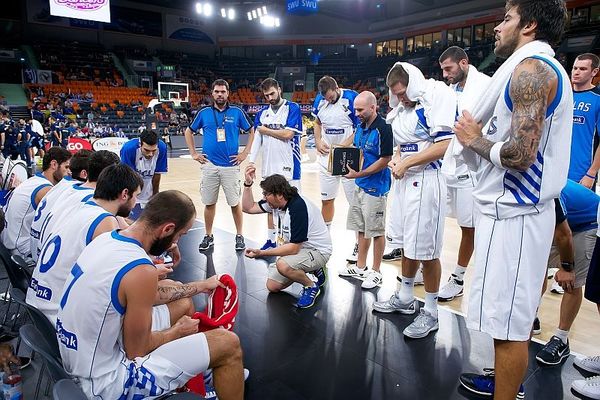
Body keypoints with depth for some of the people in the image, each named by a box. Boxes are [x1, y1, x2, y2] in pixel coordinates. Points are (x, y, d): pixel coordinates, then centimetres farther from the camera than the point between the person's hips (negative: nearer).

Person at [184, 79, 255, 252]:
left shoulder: (237, 112, 1)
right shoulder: (204, 113, 6)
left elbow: (252, 132, 7)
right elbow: (189, 131, 17)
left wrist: (245, 153, 0)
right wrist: (194, 153, 9)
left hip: (231, 166, -2)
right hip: (209, 165, 2)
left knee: (235, 203, 3)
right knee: (209, 203, 9)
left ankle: (239, 236, 18)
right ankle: (209, 237, 23)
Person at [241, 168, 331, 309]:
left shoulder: (298, 208, -31)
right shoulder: (275, 203, -5)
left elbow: (294, 248, -30)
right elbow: (249, 208, 4)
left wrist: (262, 253, -28)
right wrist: (248, 184, -10)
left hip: (317, 250, -9)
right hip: (297, 248, 9)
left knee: (283, 265, -36)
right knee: (272, 286, 8)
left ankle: (312, 286, -8)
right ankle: (312, 270, 20)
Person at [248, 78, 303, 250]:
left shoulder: (293, 108, -5)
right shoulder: (262, 113, 11)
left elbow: (287, 134, -15)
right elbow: (257, 139, 9)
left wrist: (265, 130, -4)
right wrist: (251, 161, -1)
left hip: (288, 166, -5)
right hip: (269, 166, 6)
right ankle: (271, 240, 25)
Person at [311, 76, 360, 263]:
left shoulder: (352, 98, -13)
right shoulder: (319, 100, 5)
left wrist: (343, 146, -19)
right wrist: (318, 142, 3)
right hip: (326, 157, 6)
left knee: (356, 202, 0)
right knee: (326, 199, 15)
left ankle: (359, 244, 12)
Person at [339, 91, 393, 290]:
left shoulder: (382, 129, -17)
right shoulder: (361, 127, 9)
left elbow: (385, 160, -19)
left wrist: (359, 174, -20)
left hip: (375, 187, -9)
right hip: (359, 185, 9)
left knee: (376, 231, 4)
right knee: (361, 228, 17)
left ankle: (376, 273, 17)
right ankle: (360, 267, 31)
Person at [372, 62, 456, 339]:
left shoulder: (436, 96, -13)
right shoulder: (402, 107, 14)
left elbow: (444, 145, -19)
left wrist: (406, 163, -15)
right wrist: (396, 160, 4)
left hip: (428, 179, -9)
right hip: (407, 178, 9)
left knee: (425, 248, -2)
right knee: (407, 243, 18)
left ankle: (430, 313, 14)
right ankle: (405, 298, 36)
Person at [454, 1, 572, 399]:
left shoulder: (530, 68, -15)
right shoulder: (547, 68, 17)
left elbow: (519, 154, -25)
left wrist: (475, 140, -9)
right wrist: (481, 138, 10)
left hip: (513, 212, -11)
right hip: (521, 207, 11)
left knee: (508, 318, 0)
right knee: (517, 311, 22)